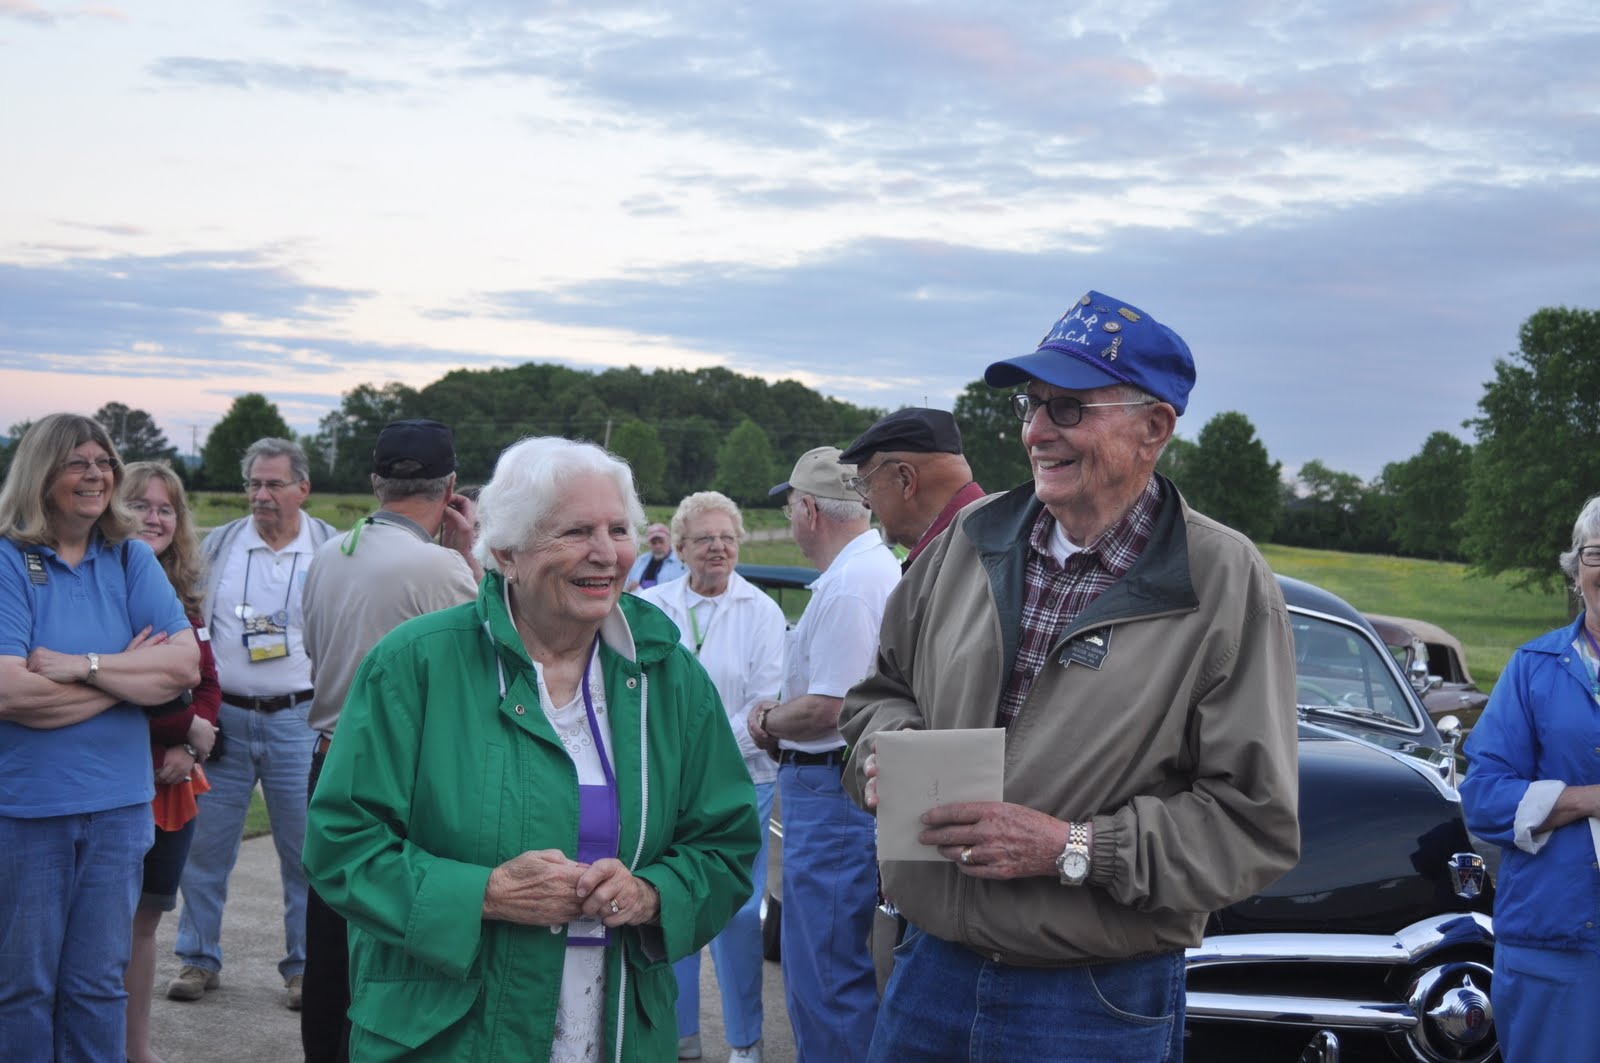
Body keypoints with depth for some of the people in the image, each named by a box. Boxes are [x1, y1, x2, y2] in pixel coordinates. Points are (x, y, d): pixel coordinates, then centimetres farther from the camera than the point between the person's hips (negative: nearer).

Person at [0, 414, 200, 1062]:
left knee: (98, 984, 12)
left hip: (117, 802, 4)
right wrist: (131, 675, -11)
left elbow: (186, 665, -5)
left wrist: (82, 665, -16)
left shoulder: (131, 559, 5)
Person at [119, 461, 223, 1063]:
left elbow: (208, 684, 12)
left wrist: (185, 748, -5)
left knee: (146, 918, 15)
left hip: (174, 778, 7)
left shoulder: (180, 595, 13)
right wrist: (188, 726, -11)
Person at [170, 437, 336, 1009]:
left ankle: (305, 966, 15)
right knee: (205, 843, 5)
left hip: (299, 720, -2)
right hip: (224, 718, 2)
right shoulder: (218, 546, 6)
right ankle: (199, 959, 20)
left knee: (307, 849, 3)